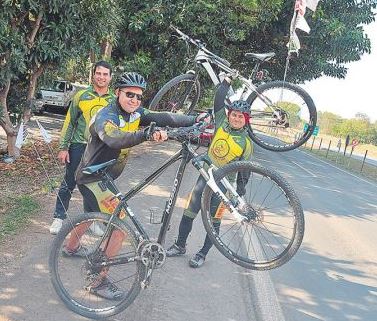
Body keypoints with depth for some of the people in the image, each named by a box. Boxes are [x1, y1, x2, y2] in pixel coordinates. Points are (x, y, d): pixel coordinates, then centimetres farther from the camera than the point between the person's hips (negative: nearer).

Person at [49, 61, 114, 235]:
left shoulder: (114, 100, 3)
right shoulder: (81, 96, -2)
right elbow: (69, 122, 1)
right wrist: (63, 147, -4)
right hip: (79, 146, -2)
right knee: (69, 183, 3)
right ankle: (58, 218, 16)